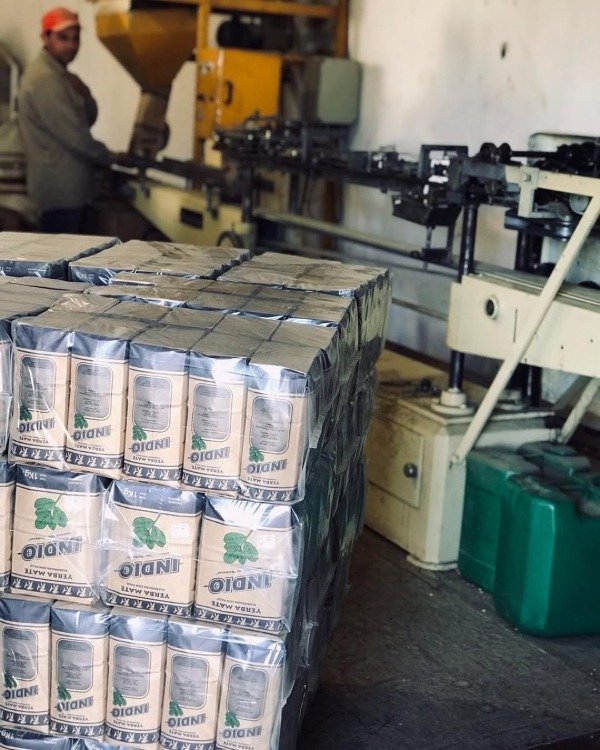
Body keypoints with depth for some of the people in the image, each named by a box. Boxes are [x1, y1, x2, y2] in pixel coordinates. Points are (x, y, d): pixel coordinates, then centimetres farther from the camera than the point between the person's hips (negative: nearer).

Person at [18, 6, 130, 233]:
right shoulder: (44, 78, -17)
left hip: (67, 186, 10)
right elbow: (73, 134, -19)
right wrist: (113, 158, -7)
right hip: (59, 188, -10)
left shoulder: (60, 75, 15)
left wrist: (81, 92, -4)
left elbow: (88, 119, 14)